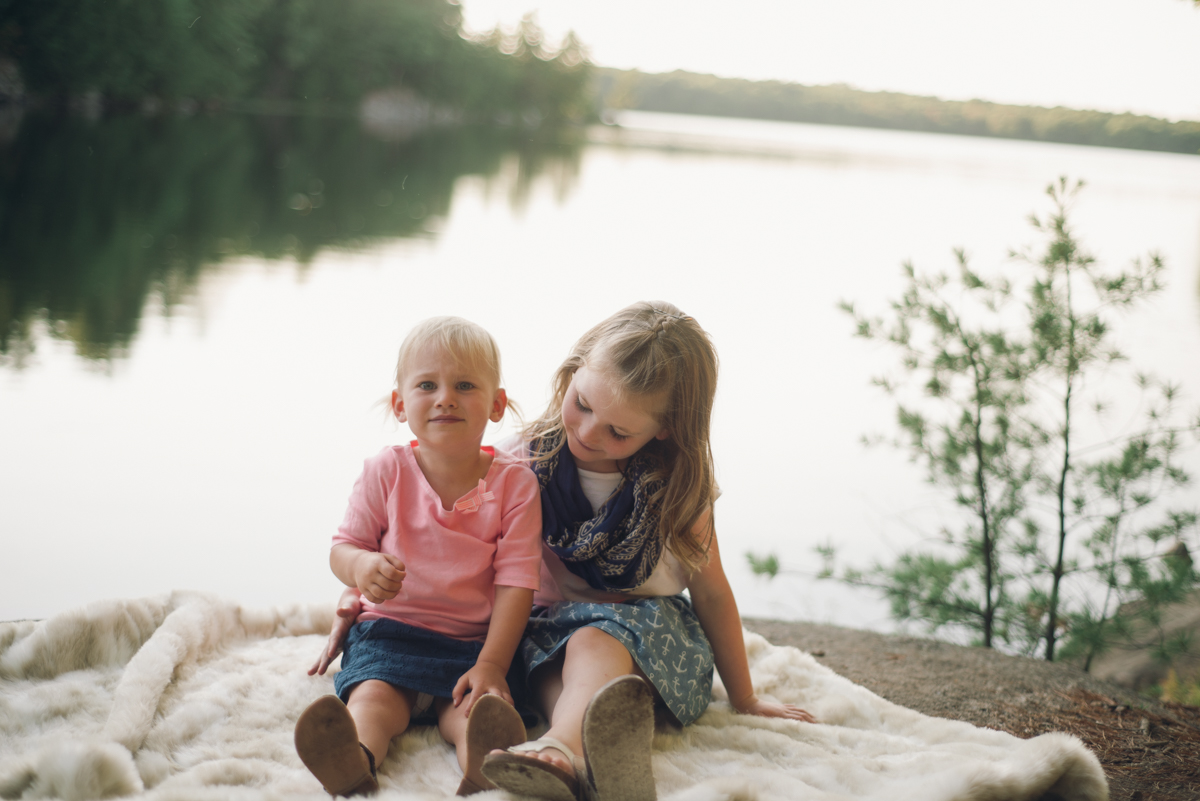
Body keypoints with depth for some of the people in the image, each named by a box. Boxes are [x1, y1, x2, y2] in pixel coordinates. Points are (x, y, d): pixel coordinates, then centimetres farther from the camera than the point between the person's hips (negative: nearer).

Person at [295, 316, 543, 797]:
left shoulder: (513, 482, -3)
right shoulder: (386, 472, 1)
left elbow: (516, 581, -7)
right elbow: (342, 548, 4)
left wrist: (491, 663, -17)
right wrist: (361, 566, -24)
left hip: (474, 640, 0)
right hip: (390, 630, 1)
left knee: (474, 704, -30)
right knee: (374, 695, -29)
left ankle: (485, 760, -60)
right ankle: (352, 762, -58)